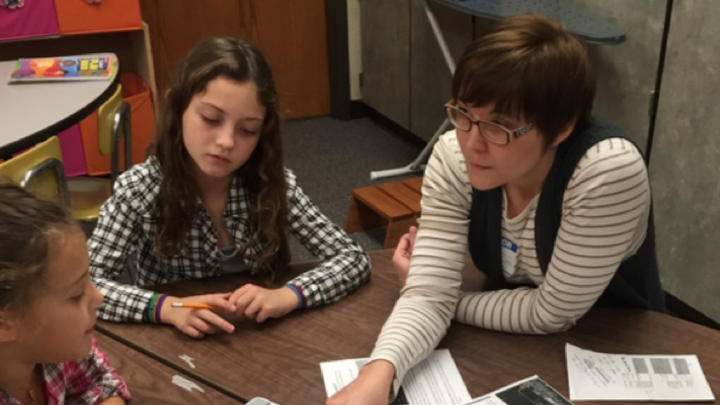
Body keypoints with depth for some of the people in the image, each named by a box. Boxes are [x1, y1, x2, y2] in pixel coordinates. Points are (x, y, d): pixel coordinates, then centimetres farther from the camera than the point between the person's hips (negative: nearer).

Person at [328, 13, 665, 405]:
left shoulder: (609, 172, -28)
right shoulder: (453, 158, -18)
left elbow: (551, 314, -21)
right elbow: (429, 293, -21)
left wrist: (449, 299, -14)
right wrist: (379, 371, -37)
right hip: (515, 343, 2)